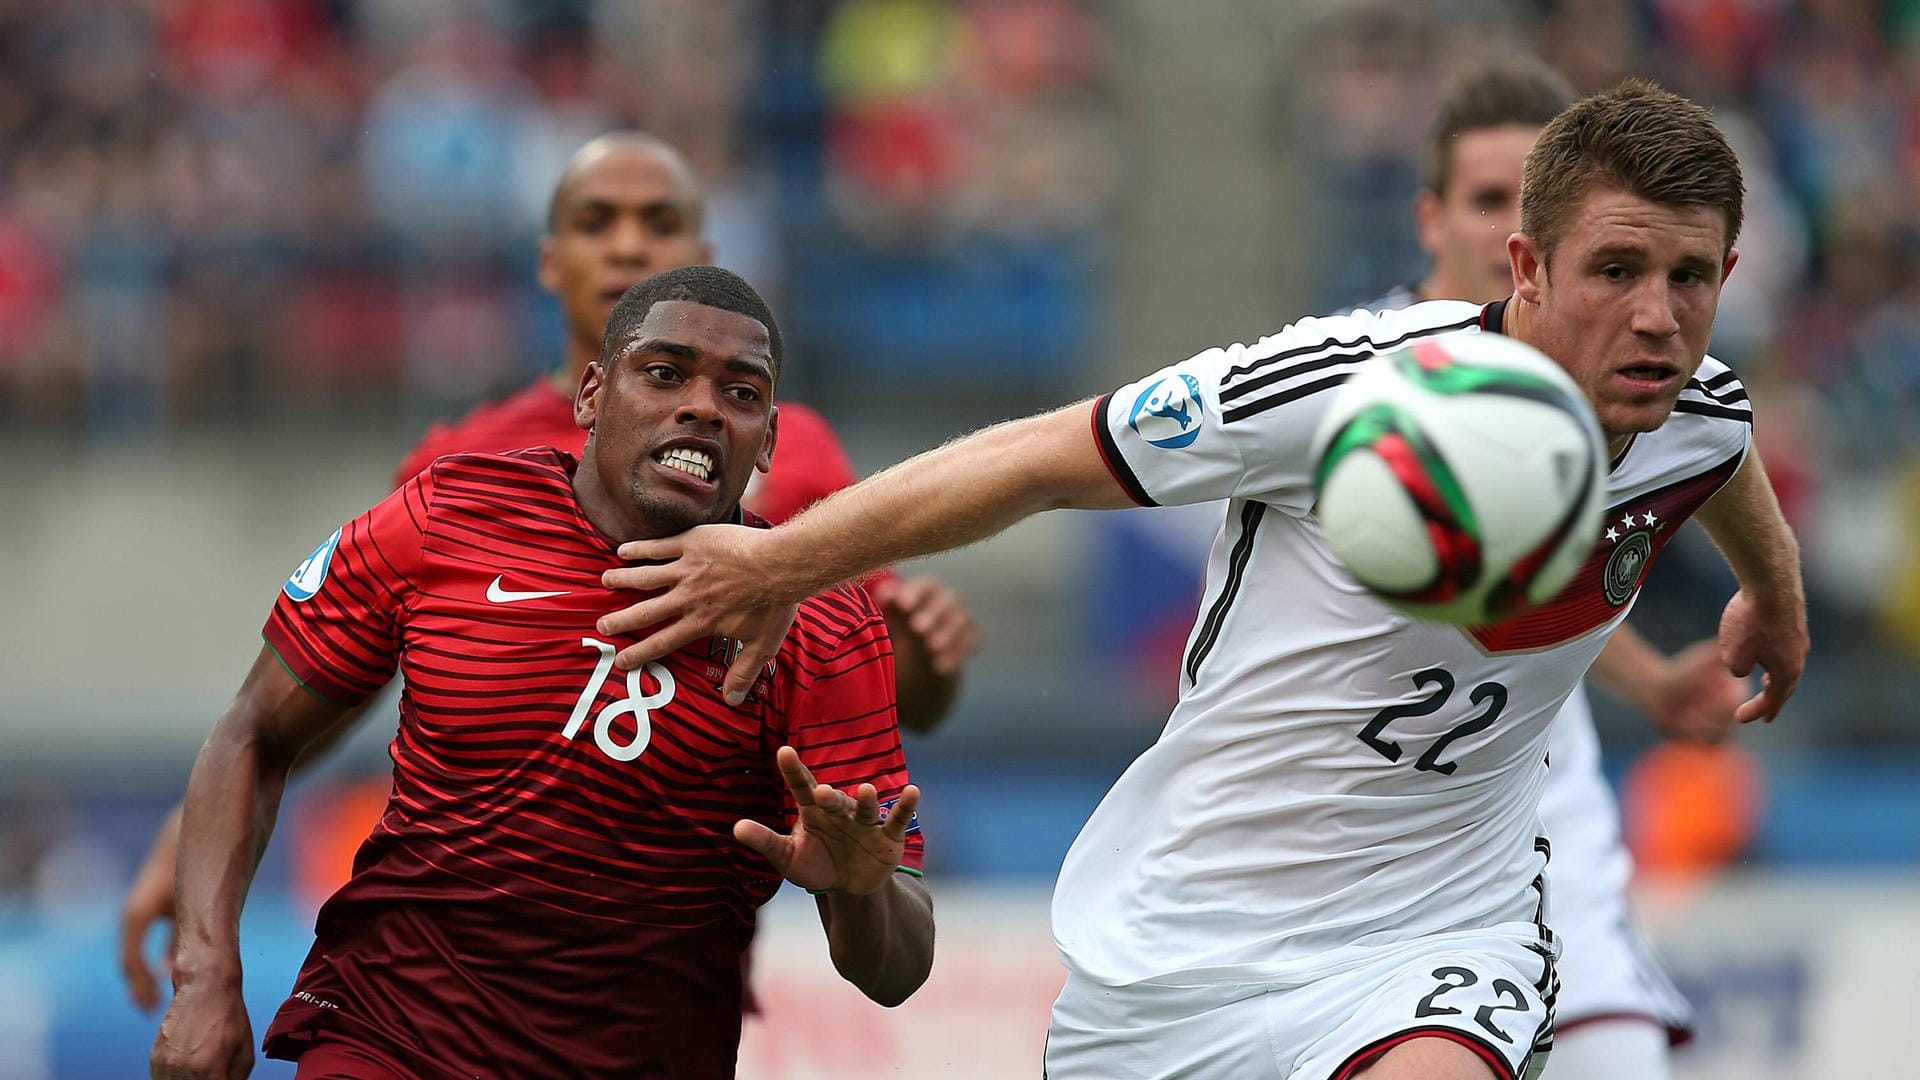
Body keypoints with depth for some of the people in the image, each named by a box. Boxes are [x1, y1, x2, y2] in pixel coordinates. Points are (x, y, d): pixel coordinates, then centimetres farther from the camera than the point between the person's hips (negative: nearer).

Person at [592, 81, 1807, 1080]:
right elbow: (1043, 461, -11)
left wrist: (1775, 591, 43)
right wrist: (781, 561, -4)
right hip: (1181, 938, -1)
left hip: (1434, 940, 1)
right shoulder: (1350, 386, -23)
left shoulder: (1702, 419, -8)